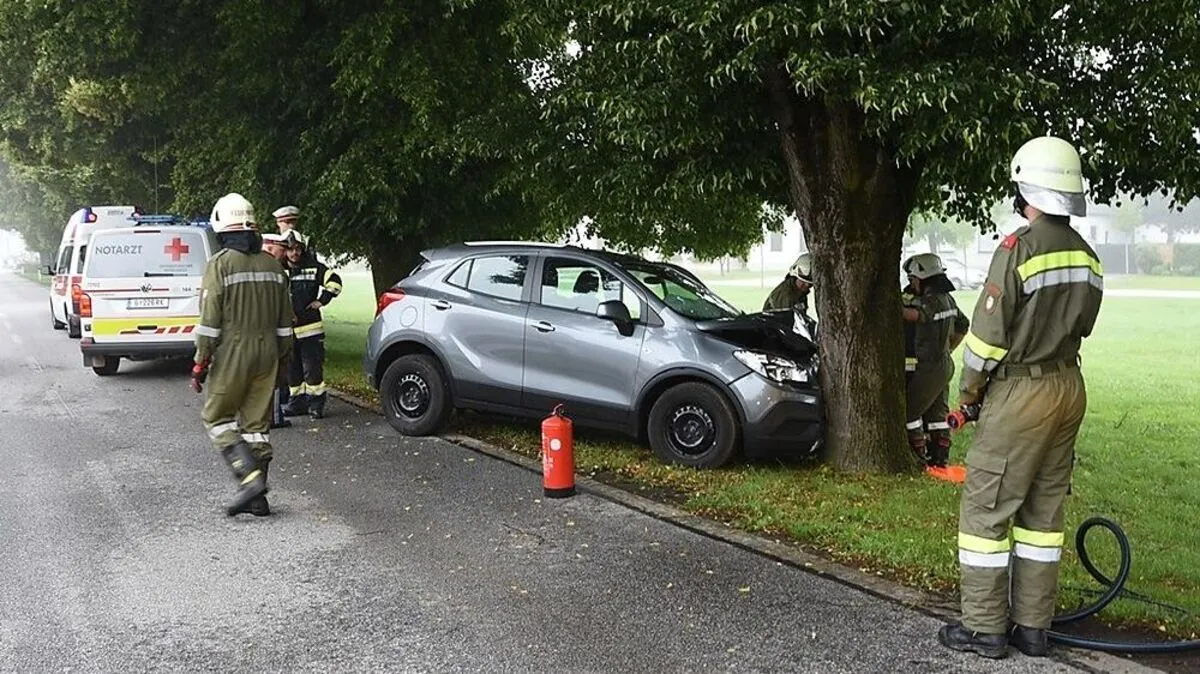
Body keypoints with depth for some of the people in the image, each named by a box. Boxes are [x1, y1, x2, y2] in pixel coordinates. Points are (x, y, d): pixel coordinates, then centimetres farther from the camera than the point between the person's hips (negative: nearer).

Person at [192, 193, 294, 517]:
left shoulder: (220, 264, -9)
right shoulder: (272, 264, 9)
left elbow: (210, 320, -12)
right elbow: (284, 320, 12)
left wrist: (201, 362, -6)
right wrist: (281, 355, 21)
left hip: (232, 354, -5)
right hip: (266, 353, 6)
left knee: (217, 417, 7)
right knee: (257, 422, 10)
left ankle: (250, 476, -9)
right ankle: (257, 498, 13)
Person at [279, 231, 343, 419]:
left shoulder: (313, 267, 0)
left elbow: (334, 281, 2)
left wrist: (321, 301, -2)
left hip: (310, 328, -2)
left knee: (312, 367, -3)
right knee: (292, 369, 10)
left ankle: (316, 403, 5)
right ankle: (297, 401, 22)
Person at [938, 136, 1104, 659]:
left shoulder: (1019, 249, -16)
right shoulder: (1088, 259, 7)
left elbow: (988, 333, -14)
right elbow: (1080, 329, 13)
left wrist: (969, 390, -2)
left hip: (1019, 394, -8)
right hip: (1069, 388, 8)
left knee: (985, 507, 1)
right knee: (1044, 510, 13)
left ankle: (984, 627, 6)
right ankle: (1032, 626, 19)